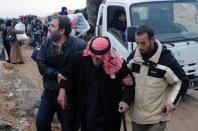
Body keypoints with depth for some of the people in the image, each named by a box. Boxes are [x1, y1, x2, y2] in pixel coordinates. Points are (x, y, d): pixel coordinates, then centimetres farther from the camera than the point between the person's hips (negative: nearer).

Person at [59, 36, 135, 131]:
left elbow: (129, 84, -4)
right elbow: (68, 74, 4)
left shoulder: (117, 65, -16)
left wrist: (125, 100, -19)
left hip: (108, 116, -2)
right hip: (86, 114, 2)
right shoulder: (80, 59, -12)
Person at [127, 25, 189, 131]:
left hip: (158, 116, -5)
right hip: (137, 113, 5)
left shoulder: (166, 60, -19)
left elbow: (182, 82, -7)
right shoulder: (133, 57, -3)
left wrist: (171, 102, -13)